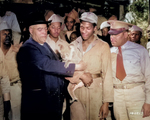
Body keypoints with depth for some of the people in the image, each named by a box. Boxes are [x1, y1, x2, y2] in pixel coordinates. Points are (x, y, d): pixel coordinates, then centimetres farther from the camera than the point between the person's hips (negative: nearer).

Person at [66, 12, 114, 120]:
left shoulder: (103, 46, -1)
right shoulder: (73, 45, 8)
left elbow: (107, 74, -4)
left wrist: (106, 102, -8)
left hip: (95, 91, -2)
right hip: (75, 91, 2)